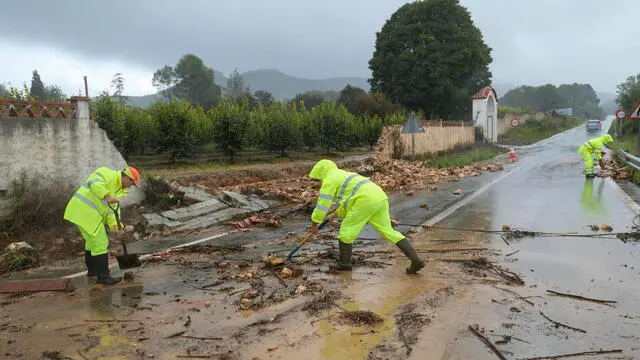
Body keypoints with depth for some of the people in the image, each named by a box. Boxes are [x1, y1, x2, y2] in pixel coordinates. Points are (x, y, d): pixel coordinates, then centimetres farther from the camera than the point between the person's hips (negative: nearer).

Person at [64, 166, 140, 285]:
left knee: (92, 240, 25)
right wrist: (107, 196, -38)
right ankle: (103, 276, -3)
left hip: (82, 212, 11)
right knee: (101, 243, -8)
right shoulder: (108, 174, -9)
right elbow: (94, 183, -29)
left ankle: (92, 270, 41)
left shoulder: (118, 189, 17)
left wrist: (114, 224, -6)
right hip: (85, 211, -11)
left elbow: (112, 208, 8)